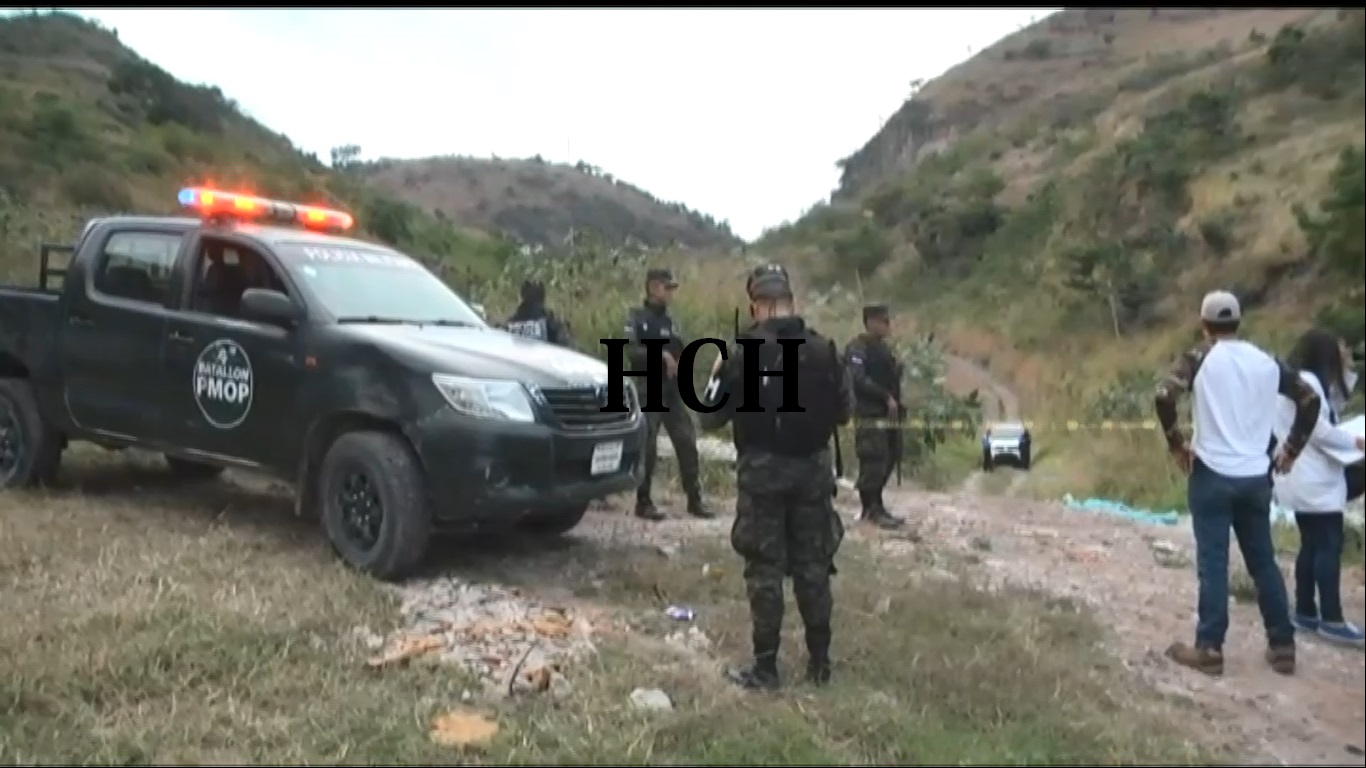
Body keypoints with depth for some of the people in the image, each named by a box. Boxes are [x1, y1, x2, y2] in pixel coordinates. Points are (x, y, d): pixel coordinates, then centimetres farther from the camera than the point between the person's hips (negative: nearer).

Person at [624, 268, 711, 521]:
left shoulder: (670, 322, 16)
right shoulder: (636, 317, -3)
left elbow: (682, 355, 16)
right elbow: (631, 352, -17)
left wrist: (678, 363, -5)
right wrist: (661, 355, -23)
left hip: (672, 392, 6)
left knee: (687, 442, 2)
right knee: (647, 447, -4)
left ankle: (694, 500, 10)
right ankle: (643, 502, 8)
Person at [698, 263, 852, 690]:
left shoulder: (743, 352, -12)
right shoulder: (823, 349, 0)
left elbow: (710, 417, -6)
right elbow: (845, 410, 9)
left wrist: (722, 376, 11)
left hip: (763, 470, -3)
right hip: (812, 468, 4)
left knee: (765, 568, 3)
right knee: (813, 565, 12)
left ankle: (765, 667, 8)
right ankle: (819, 662, 21)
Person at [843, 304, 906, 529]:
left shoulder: (885, 348, 19)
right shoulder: (857, 349, -10)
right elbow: (859, 380, -21)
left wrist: (897, 403, 8)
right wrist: (886, 397, -21)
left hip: (889, 414, 9)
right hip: (870, 415, -9)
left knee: (890, 459, 12)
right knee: (873, 461, -10)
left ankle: (873, 505, 23)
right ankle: (873, 509, -1)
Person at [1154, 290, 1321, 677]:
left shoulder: (1200, 358, -5)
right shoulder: (1266, 361, 8)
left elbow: (1164, 395, -20)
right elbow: (1309, 399, 12)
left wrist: (1176, 443, -8)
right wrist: (1291, 449, 16)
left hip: (1212, 474, -4)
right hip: (1256, 477, 4)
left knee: (1213, 564, 0)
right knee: (1263, 561, 14)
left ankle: (1209, 649, 3)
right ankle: (1282, 647, 19)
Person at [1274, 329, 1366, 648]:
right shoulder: (1307, 381, -16)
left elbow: (1334, 399, 22)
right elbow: (1319, 430, -19)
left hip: (1301, 478, 10)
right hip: (1315, 480, -10)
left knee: (1312, 545, 12)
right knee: (1330, 546, -6)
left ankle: (1305, 612, 17)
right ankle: (1331, 620, -3)